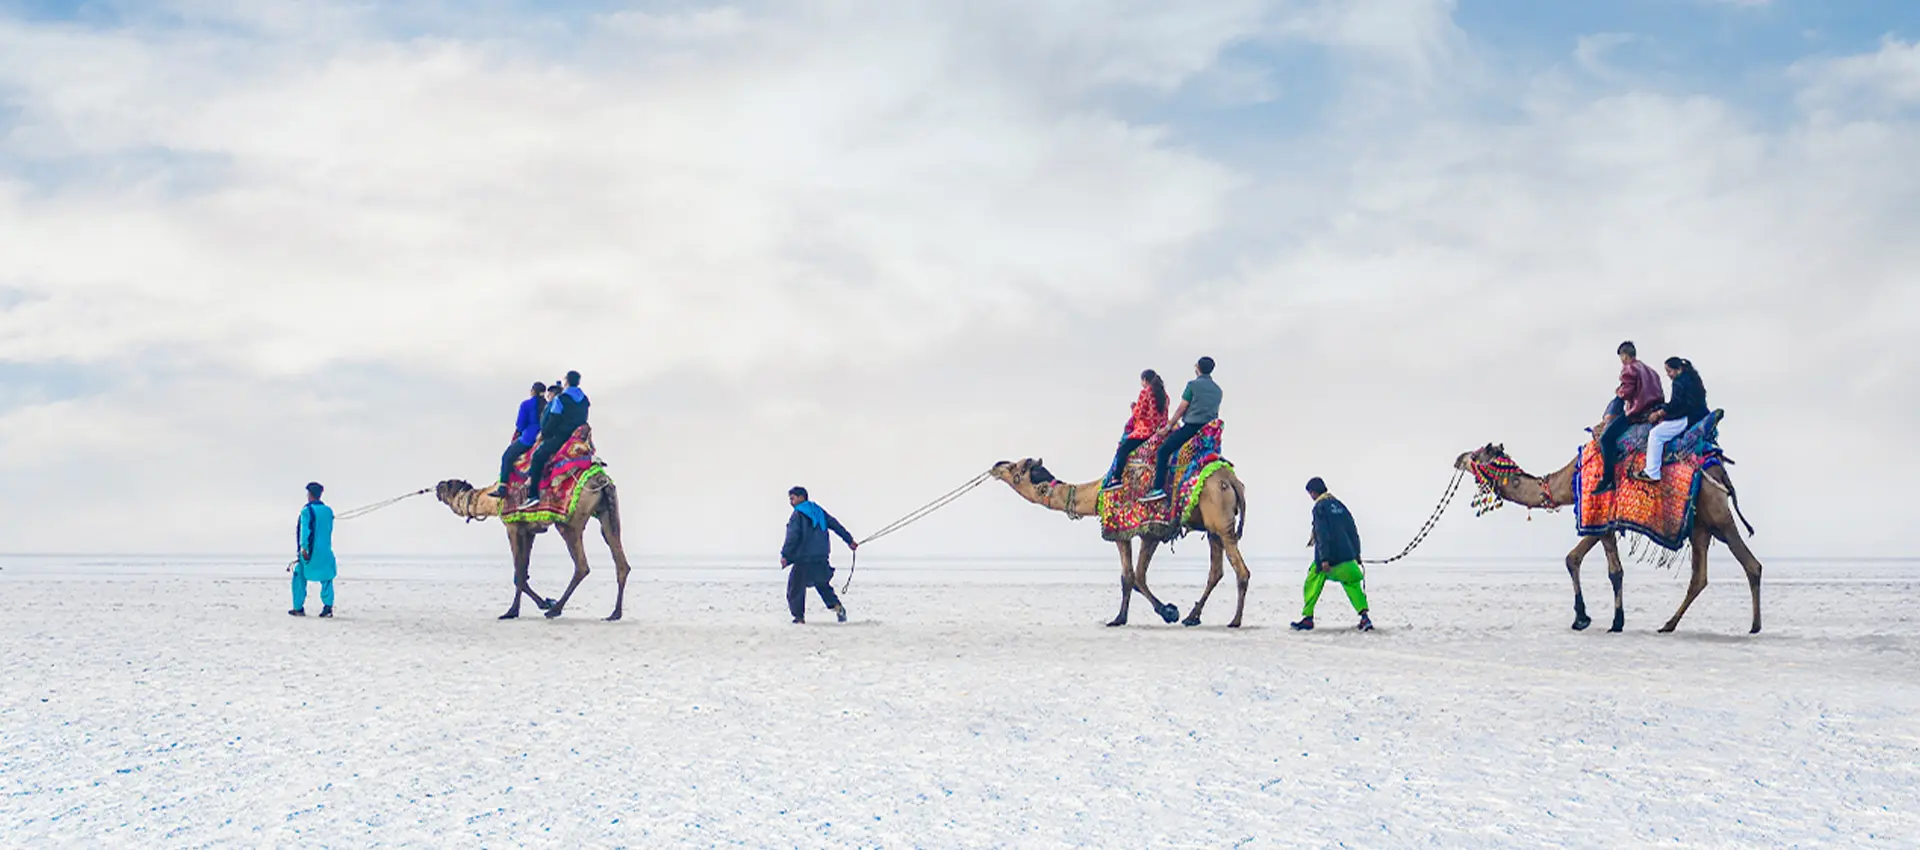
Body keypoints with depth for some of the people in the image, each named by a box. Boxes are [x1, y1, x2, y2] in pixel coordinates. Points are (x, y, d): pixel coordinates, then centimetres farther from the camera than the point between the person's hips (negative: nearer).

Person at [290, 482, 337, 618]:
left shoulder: (307, 510, -9)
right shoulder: (328, 511, 8)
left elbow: (305, 529, -17)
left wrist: (303, 547, -20)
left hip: (309, 551, -4)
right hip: (325, 550, 4)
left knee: (299, 577, 10)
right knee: (326, 578, 6)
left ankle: (299, 608, 12)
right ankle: (328, 604, -12)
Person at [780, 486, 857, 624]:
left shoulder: (797, 515, -7)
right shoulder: (818, 511, 13)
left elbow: (792, 537, -16)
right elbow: (835, 525, 13)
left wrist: (785, 555, -14)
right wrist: (849, 540, 17)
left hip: (804, 559, -7)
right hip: (822, 557, 7)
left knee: (795, 587, 3)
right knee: (822, 584, 20)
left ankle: (799, 616, 1)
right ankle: (836, 606, 2)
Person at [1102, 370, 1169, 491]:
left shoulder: (1145, 392, -7)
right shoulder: (1163, 394, 14)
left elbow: (1138, 414, -9)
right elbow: (1164, 416, 14)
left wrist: (1134, 407, 10)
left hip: (1144, 430, -8)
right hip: (1158, 430, 8)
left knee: (1122, 450, -8)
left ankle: (1116, 478, -22)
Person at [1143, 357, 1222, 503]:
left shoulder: (1193, 385, -4)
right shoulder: (1217, 390, 15)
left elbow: (1181, 409, -3)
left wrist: (1169, 426, 6)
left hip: (1191, 427, -7)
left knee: (1163, 451, -3)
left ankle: (1158, 488, -15)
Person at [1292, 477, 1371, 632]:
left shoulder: (1319, 507, -8)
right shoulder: (1338, 505, 13)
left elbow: (1322, 534, -16)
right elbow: (1353, 531, 15)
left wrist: (1324, 558, -19)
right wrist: (1357, 554, 20)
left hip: (1328, 557, -6)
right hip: (1347, 555, 6)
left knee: (1312, 583, 9)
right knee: (1352, 584, 9)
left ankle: (1307, 618, 9)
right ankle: (1364, 616, -7)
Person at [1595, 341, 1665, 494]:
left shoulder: (1629, 369, -3)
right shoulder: (1650, 370, 23)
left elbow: (1626, 391, -14)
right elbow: (1661, 395, 20)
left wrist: (1618, 391, 7)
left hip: (1637, 412, -9)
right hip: (1654, 410, 9)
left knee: (1606, 438, -10)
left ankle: (1607, 478, -22)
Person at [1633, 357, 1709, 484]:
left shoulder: (1679, 381, -9)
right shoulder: (1693, 379, 22)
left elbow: (1676, 404, -16)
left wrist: (1659, 414, -5)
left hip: (1688, 419, -11)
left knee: (1656, 433, -15)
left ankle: (1652, 473, -21)